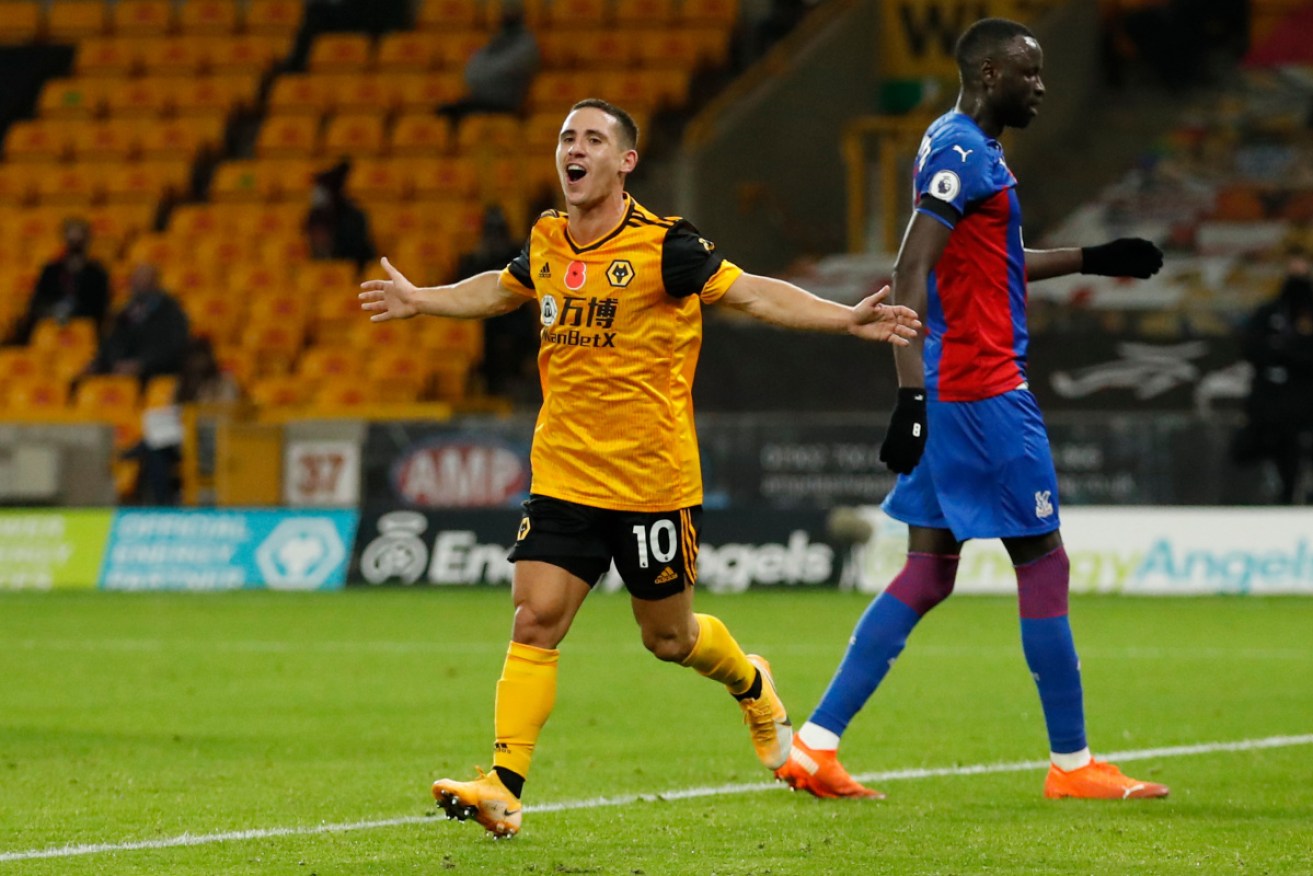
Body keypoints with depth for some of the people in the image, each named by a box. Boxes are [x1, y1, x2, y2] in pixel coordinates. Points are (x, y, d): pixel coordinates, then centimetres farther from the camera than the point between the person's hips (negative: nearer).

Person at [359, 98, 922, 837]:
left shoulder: (663, 244, -12)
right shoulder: (548, 243, 4)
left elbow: (750, 293, -11)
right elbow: (502, 290, 27)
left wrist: (848, 318, -20)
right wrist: (419, 300, 34)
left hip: (653, 480, -4)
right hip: (563, 477, 4)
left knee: (669, 637, 10)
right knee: (534, 620, -10)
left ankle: (753, 687, 43)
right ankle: (504, 789, -12)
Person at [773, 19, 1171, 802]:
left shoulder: (969, 148, 17)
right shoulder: (960, 151, -14)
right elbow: (912, 272, -22)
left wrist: (1092, 260, 33)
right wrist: (911, 391, -28)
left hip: (957, 392, 10)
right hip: (982, 386, -10)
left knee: (929, 575, 8)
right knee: (1044, 564, -1)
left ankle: (815, 745, 4)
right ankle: (1072, 765, 6)